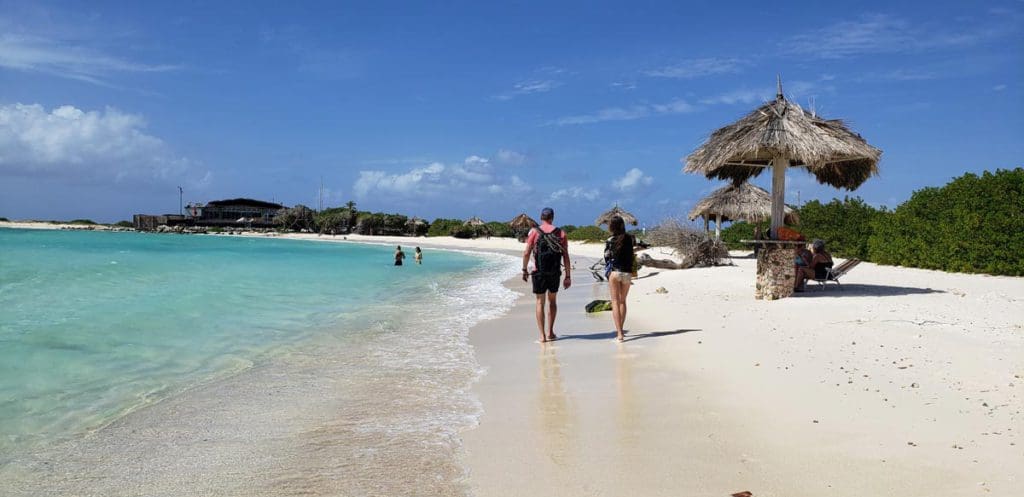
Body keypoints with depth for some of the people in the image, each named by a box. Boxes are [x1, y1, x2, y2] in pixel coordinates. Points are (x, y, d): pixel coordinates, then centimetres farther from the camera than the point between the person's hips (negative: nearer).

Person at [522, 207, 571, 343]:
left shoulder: (534, 231, -3)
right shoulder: (561, 233, 2)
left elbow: (526, 253, -6)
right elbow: (566, 256, 0)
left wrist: (524, 270, 6)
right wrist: (568, 276, 3)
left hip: (539, 272, -2)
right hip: (555, 273, 2)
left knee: (540, 302, 7)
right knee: (552, 301, 19)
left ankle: (542, 335, 3)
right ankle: (550, 332, 19)